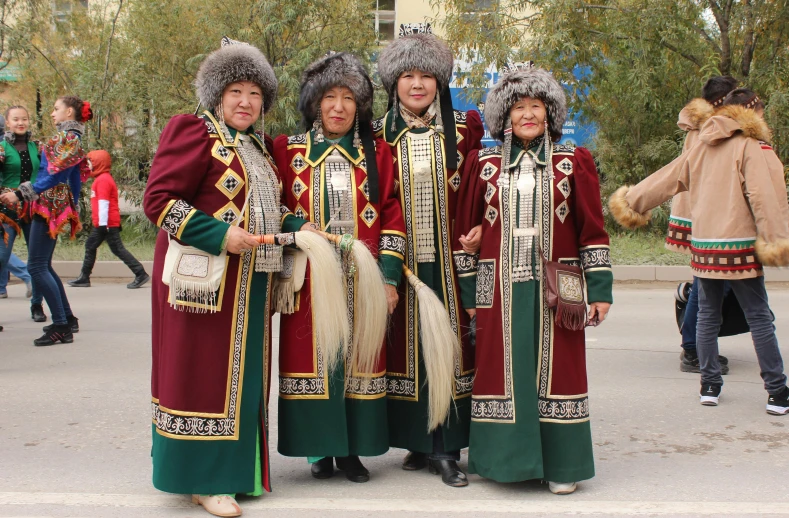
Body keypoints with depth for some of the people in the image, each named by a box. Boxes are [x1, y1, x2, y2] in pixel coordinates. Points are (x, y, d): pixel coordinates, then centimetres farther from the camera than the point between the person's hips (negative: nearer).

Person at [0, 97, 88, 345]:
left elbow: (54, 174, -20)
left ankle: (62, 327, -13)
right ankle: (68, 319, 20)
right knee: (44, 266, 15)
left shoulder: (66, 136, -11)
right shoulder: (73, 138, 18)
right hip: (57, 204, 10)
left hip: (50, 204, -10)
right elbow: (75, 181, 21)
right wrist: (73, 212, 26)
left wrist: (21, 194, -23)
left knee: (36, 266, -11)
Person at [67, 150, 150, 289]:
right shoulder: (103, 178, 18)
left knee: (118, 249, -9)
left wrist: (103, 224, -24)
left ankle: (141, 274, -9)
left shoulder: (103, 180, -14)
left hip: (107, 223, -10)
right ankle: (84, 278, 20)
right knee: (90, 246, 14)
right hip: (101, 223, 10)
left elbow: (103, 202, -21)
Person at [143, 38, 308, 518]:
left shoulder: (255, 146, 17)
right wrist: (219, 235, -22)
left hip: (249, 281, 8)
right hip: (206, 277, -8)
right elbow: (158, 199, -14)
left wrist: (295, 226, 6)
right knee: (204, 371, -3)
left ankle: (233, 464, 23)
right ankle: (204, 478, 6)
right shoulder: (194, 132, -8)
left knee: (242, 372, 12)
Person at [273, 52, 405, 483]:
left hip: (363, 280, 1)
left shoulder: (376, 154, 7)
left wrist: (389, 276, -3)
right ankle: (320, 448, 14)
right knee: (313, 355, 1)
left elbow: (392, 216, 3)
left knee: (359, 358, 3)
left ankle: (352, 449, 14)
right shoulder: (289, 151, 6)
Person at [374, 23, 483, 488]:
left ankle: (447, 448, 7)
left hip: (449, 259, -1)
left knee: (449, 344, -1)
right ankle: (418, 442, 17)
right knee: (408, 345, 5)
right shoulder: (382, 135, 6)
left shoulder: (462, 129, 4)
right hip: (401, 259, 1)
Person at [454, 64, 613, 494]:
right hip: (500, 289, 1)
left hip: (555, 289, 0)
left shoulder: (573, 163, 5)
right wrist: (468, 292, 4)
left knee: (555, 368, 4)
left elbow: (592, 228, 3)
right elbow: (465, 230, 8)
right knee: (503, 369, 4)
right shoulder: (483, 165, 6)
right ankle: (508, 458, 17)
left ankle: (560, 464, 14)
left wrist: (599, 288, -2)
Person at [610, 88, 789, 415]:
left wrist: (632, 202, 24)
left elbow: (667, 179, 15)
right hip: (739, 247, -5)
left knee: (707, 315, 14)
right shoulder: (753, 147, -7)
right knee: (759, 318, 0)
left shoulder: (701, 147, 11)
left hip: (703, 246, 5)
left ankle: (709, 387, 17)